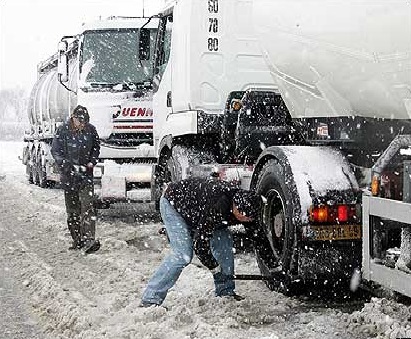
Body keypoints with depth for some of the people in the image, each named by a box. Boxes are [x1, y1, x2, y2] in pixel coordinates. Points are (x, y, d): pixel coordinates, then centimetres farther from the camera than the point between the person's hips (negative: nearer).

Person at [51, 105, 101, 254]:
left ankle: (89, 240, -16)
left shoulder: (91, 130, -1)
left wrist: (92, 162, -2)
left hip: (86, 175, 0)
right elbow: (55, 152, -6)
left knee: (88, 207, -11)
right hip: (69, 176, 0)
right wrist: (71, 167, -16)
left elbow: (96, 148, 15)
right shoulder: (63, 131, -8)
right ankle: (77, 240, 17)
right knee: (72, 210, 7)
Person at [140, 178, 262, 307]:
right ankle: (150, 299, -19)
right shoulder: (217, 208, -41)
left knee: (224, 240, 1)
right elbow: (199, 243, -33)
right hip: (172, 203, -8)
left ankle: (225, 291, 13)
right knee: (182, 254, -22)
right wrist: (214, 267, -23)